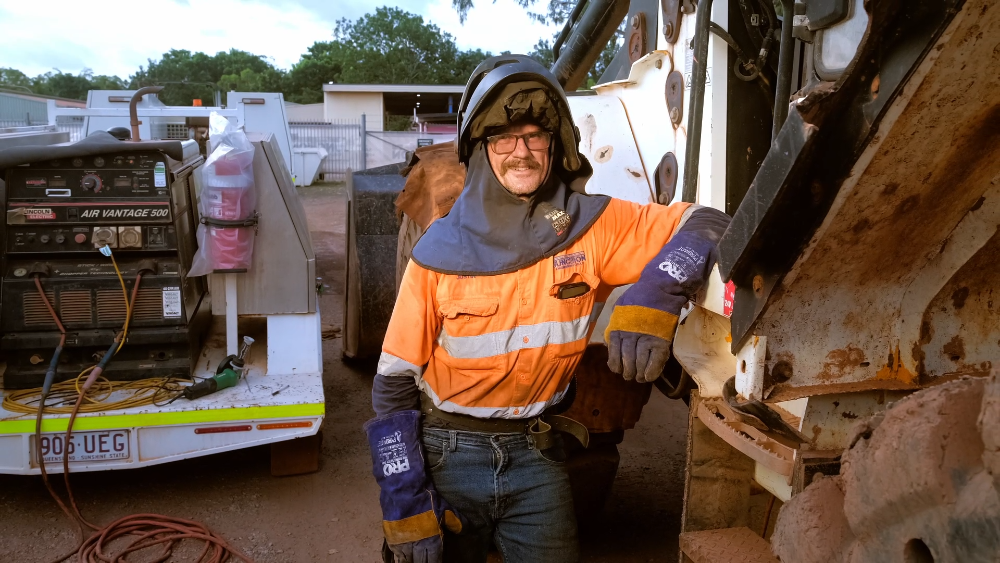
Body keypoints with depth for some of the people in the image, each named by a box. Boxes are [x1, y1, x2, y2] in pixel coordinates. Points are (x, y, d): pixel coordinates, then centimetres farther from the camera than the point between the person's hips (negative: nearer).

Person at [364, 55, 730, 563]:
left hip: (537, 456, 1)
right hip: (446, 453, -1)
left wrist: (655, 297, -31)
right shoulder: (440, 252, -13)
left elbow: (706, 226, -11)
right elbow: (394, 385, -8)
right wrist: (405, 505, -12)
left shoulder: (592, 227, -10)